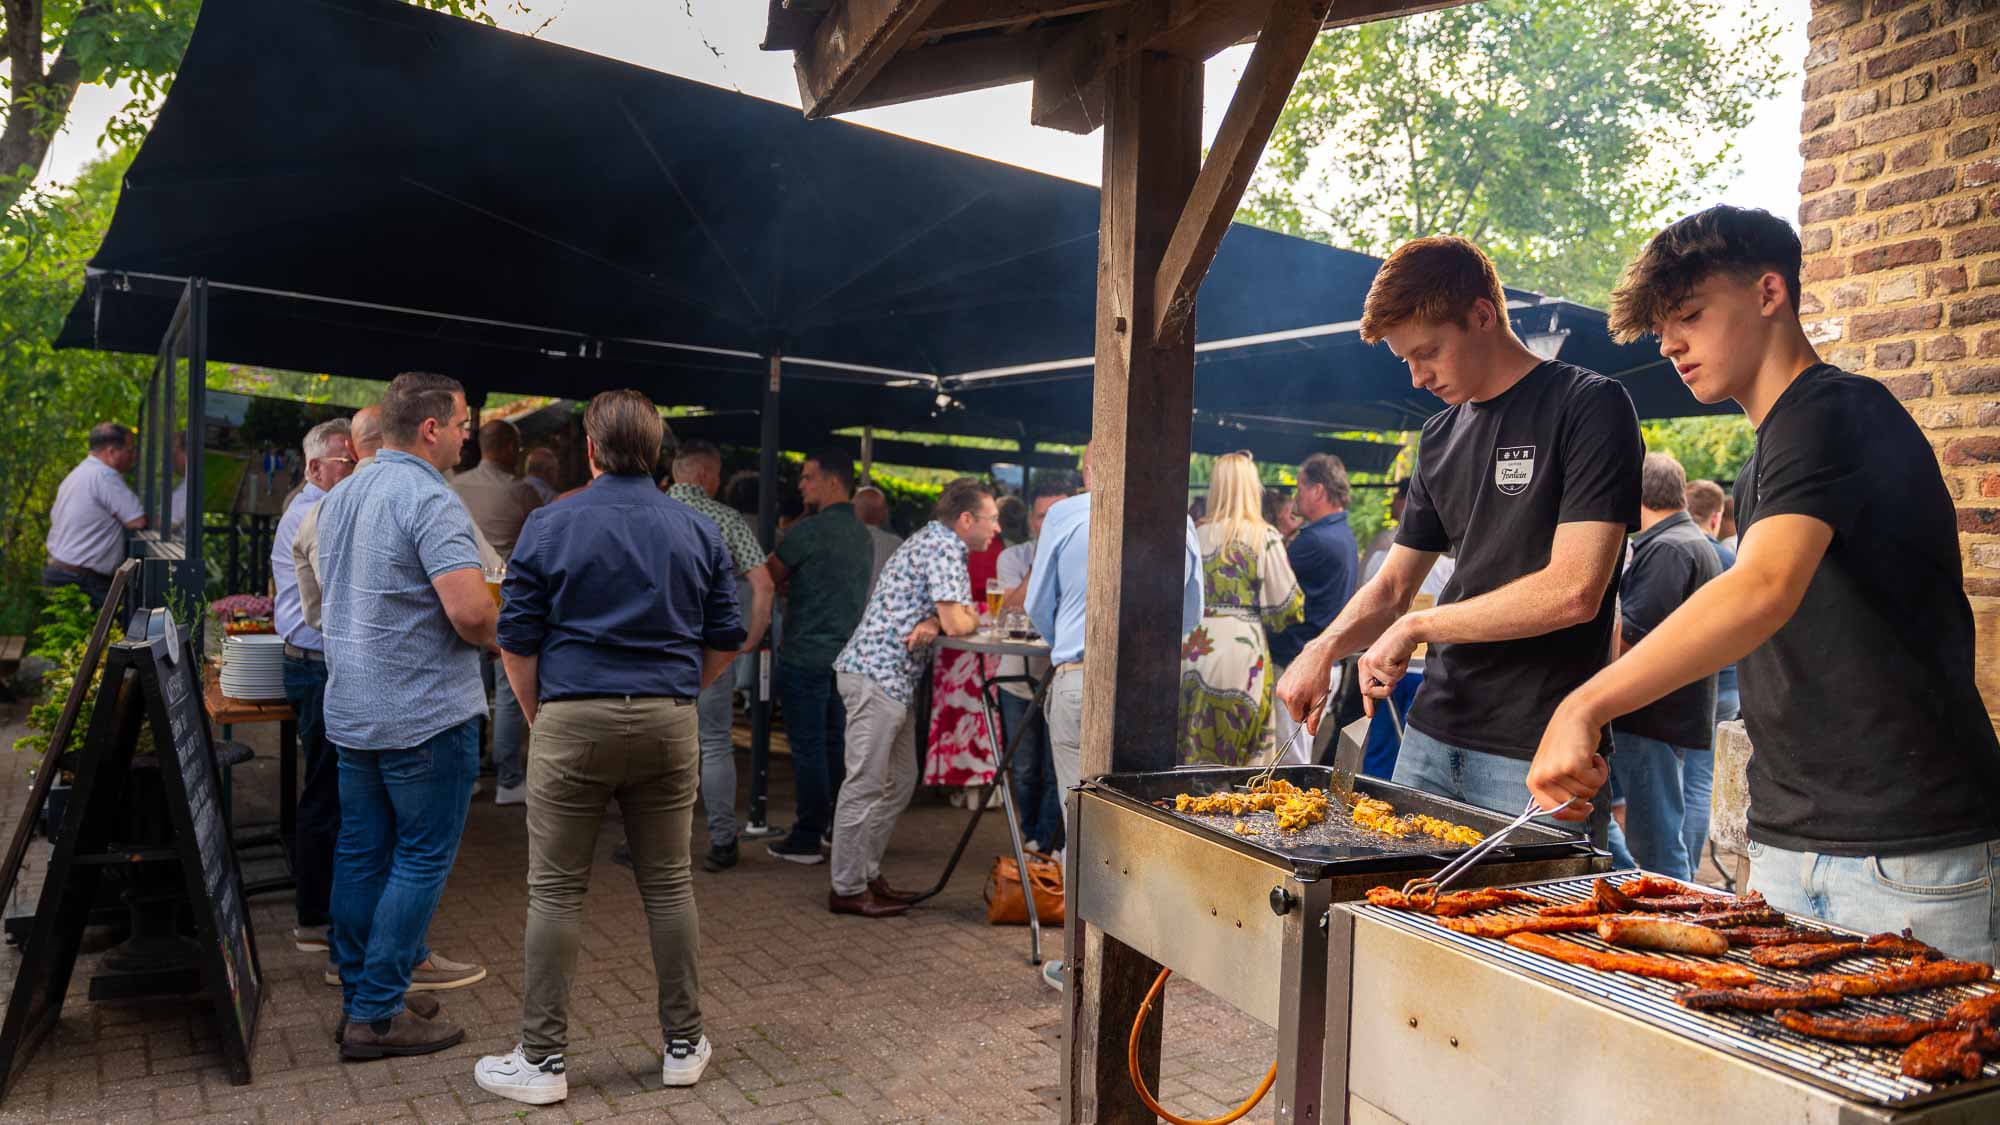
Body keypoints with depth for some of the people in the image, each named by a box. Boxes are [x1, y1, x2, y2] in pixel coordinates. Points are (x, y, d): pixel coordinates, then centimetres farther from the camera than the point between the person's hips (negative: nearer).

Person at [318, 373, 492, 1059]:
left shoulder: (337, 499, 12)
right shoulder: (430, 501, -17)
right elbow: (471, 612, -26)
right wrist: (503, 638, -6)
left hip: (351, 709, 9)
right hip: (425, 713, -9)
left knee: (361, 852, 14)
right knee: (423, 858, 0)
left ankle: (359, 996, 23)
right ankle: (379, 1015, 4)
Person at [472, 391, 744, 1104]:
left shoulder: (550, 525, -3)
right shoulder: (699, 531, 5)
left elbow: (517, 643, -2)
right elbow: (727, 641, 7)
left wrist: (538, 717, 12)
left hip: (574, 721, -2)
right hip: (671, 724, 3)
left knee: (556, 892, 6)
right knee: (669, 886, 11)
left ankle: (542, 1060, 12)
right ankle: (684, 1046, 19)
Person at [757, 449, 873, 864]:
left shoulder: (808, 530, -14)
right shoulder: (864, 536, 10)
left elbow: (767, 577, -6)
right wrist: (795, 588, 16)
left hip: (805, 655, -7)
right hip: (848, 654, 7)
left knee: (808, 747, -1)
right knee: (837, 743, 16)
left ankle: (808, 838, 4)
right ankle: (841, 826, 24)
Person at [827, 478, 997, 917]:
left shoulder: (935, 540, 18)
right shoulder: (944, 546, -14)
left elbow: (953, 613, 14)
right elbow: (957, 622, -20)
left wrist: (933, 622, -8)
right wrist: (964, 617, 4)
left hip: (893, 678, 11)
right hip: (878, 675, -11)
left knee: (900, 782, 15)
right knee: (866, 784, -4)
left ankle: (866, 874, 23)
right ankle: (847, 889, 3)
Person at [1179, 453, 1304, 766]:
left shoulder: (1196, 534, 5)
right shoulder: (1264, 537, -5)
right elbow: (1286, 605, -5)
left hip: (1191, 650, 4)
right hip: (1241, 645, -3)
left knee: (1191, 758, 8)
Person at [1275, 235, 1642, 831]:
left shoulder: (1589, 406, -7)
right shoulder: (1440, 435, 14)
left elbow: (1574, 592, -17)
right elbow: (1394, 584, 18)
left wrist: (1417, 626, -10)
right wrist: (1325, 647, -2)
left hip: (1537, 750, -6)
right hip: (1434, 732, 6)